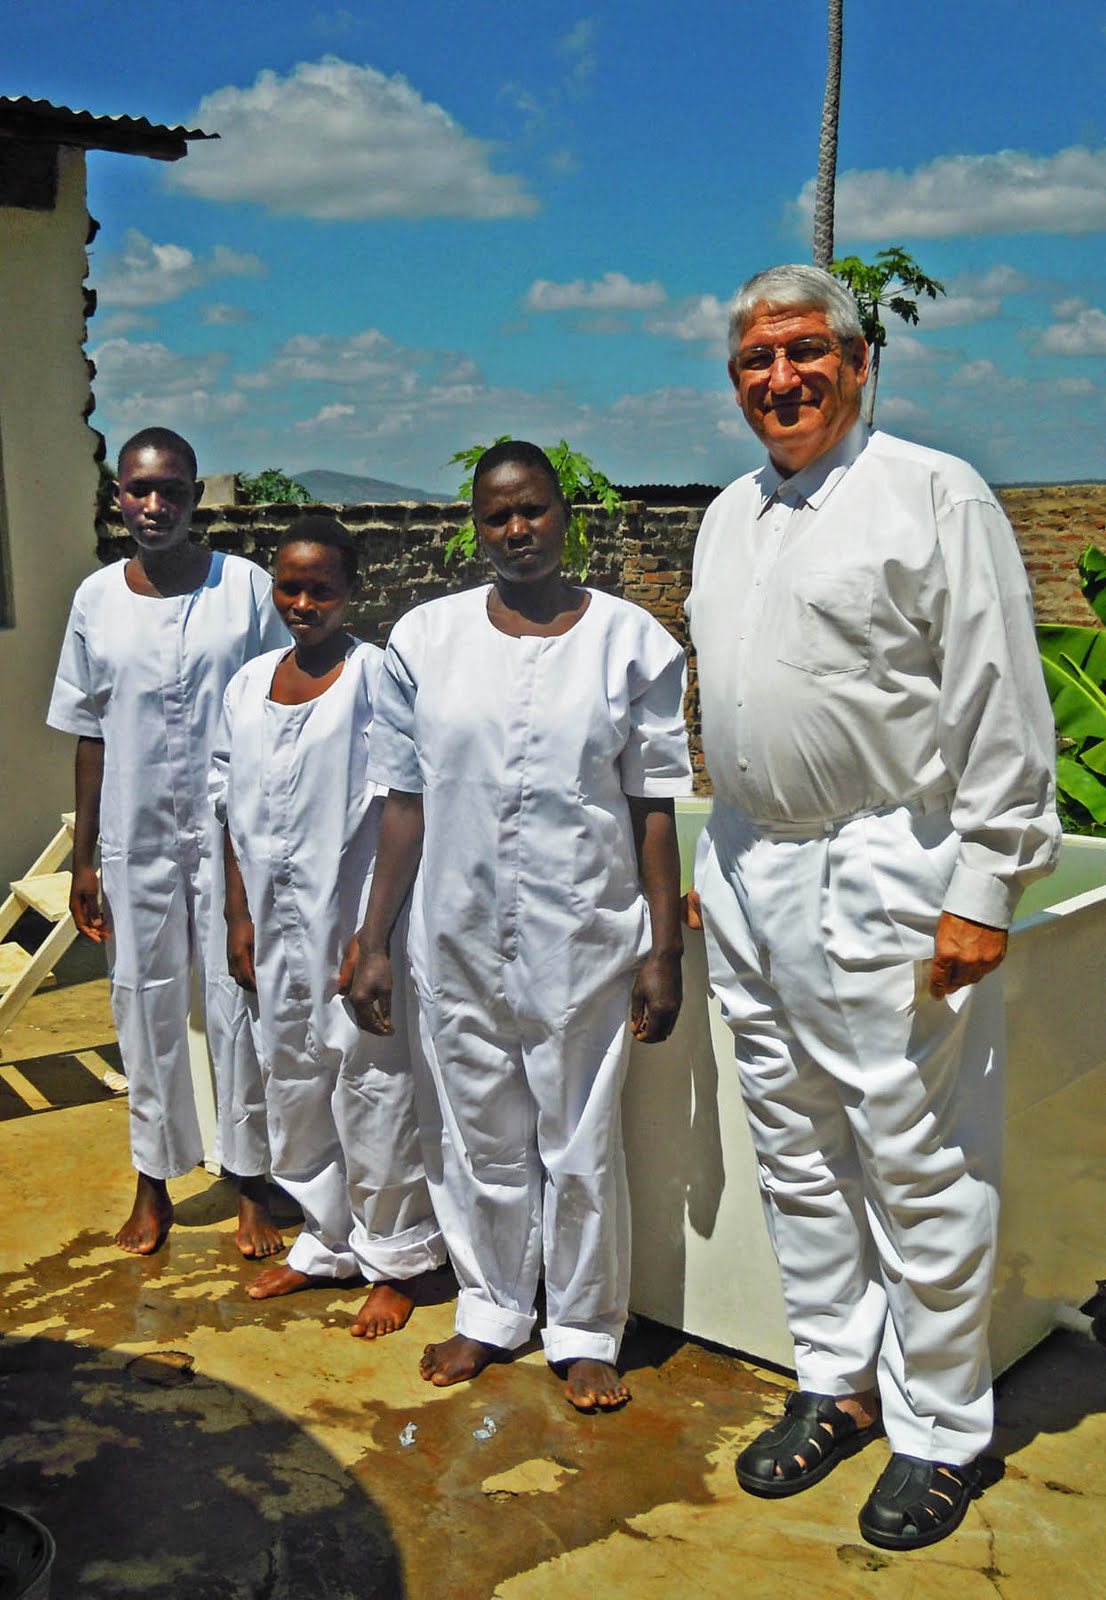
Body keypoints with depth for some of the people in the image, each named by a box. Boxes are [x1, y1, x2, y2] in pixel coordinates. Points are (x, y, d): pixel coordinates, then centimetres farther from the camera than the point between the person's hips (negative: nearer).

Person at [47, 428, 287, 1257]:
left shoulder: (247, 587, -6)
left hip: (231, 836, -2)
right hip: (136, 840, 2)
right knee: (146, 1008, 12)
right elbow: (90, 737, 6)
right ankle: (155, 1183, 29)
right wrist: (82, 860, 6)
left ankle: (251, 1181, 23)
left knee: (240, 1004, 5)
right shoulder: (97, 598, 1)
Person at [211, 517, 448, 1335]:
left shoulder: (377, 676, -9)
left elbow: (396, 809, -12)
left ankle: (398, 1260, 19)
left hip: (351, 916, -6)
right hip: (276, 920, 6)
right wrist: (240, 916, 9)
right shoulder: (249, 684, 8)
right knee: (290, 1075, 15)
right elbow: (235, 809, 12)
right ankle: (327, 1241, 33)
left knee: (369, 1081, 1)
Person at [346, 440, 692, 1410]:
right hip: (458, 939, 2)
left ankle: (586, 1331, 29)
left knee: (580, 1145, 8)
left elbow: (653, 808, -2)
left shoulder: (630, 640, -2)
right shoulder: (426, 639, 2)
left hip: (583, 940, -2)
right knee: (479, 1137, 15)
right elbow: (406, 802, 4)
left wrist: (664, 949, -4)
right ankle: (492, 1311, 36)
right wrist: (373, 941, 3)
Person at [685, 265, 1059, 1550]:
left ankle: (937, 1432, 19)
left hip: (884, 874, -7)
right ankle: (835, 1386, 31)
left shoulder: (934, 494, -6)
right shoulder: (728, 516, 15)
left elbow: (1000, 710, -11)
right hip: (750, 874, 7)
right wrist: (716, 863, 17)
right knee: (794, 1149, 15)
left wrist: (982, 892, -14)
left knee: (915, 1161, 1)